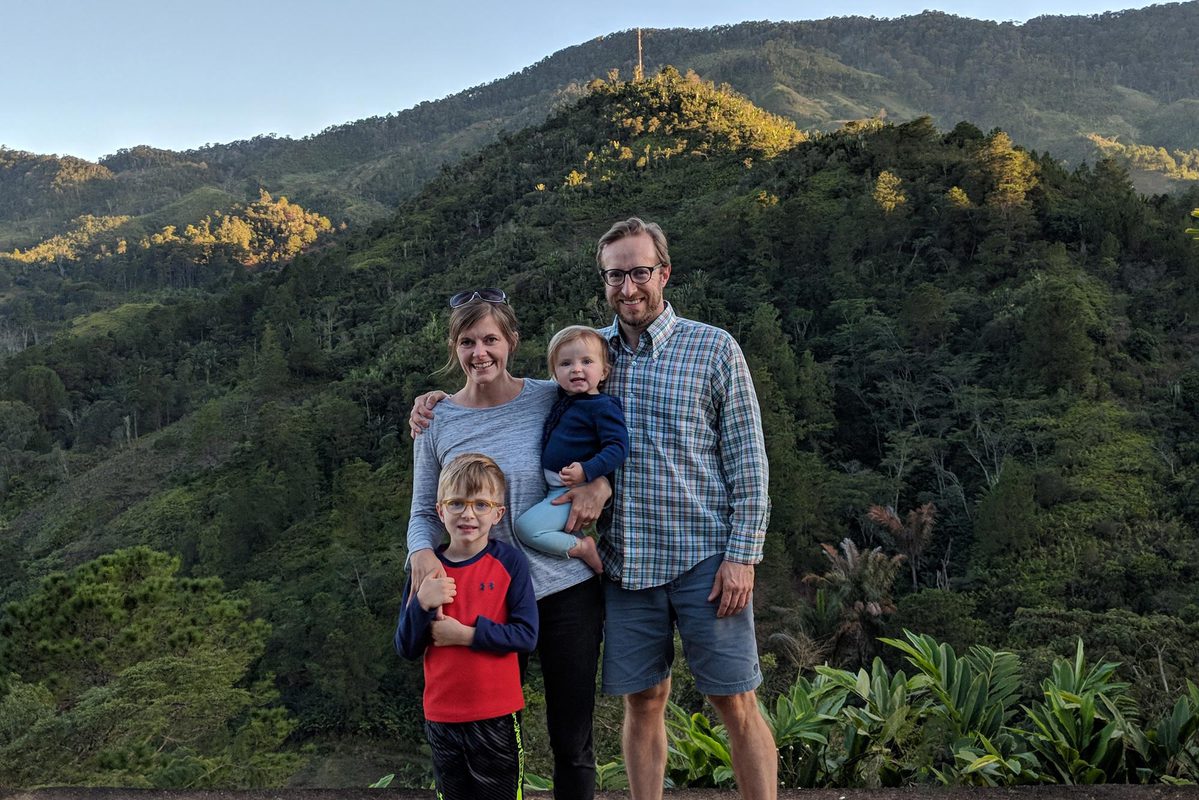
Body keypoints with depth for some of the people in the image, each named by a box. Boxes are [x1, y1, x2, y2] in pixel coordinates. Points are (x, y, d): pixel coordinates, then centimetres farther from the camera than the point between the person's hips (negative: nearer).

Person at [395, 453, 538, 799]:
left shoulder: (509, 562, -10)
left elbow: (526, 635, -14)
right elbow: (406, 649, -2)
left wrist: (465, 634, -21)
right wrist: (422, 604, -19)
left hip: (496, 716, -3)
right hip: (441, 716, 3)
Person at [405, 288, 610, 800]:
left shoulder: (552, 399, -4)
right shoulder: (437, 422, 0)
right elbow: (423, 513, 5)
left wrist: (600, 485, -13)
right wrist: (422, 554, -17)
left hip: (565, 589, -1)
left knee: (572, 739, 9)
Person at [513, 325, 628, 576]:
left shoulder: (603, 407, -15)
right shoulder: (564, 397, 9)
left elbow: (617, 447, -22)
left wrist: (587, 470, -34)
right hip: (555, 488, 10)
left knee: (526, 527, -20)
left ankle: (581, 546, -7)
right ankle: (580, 546, 13)